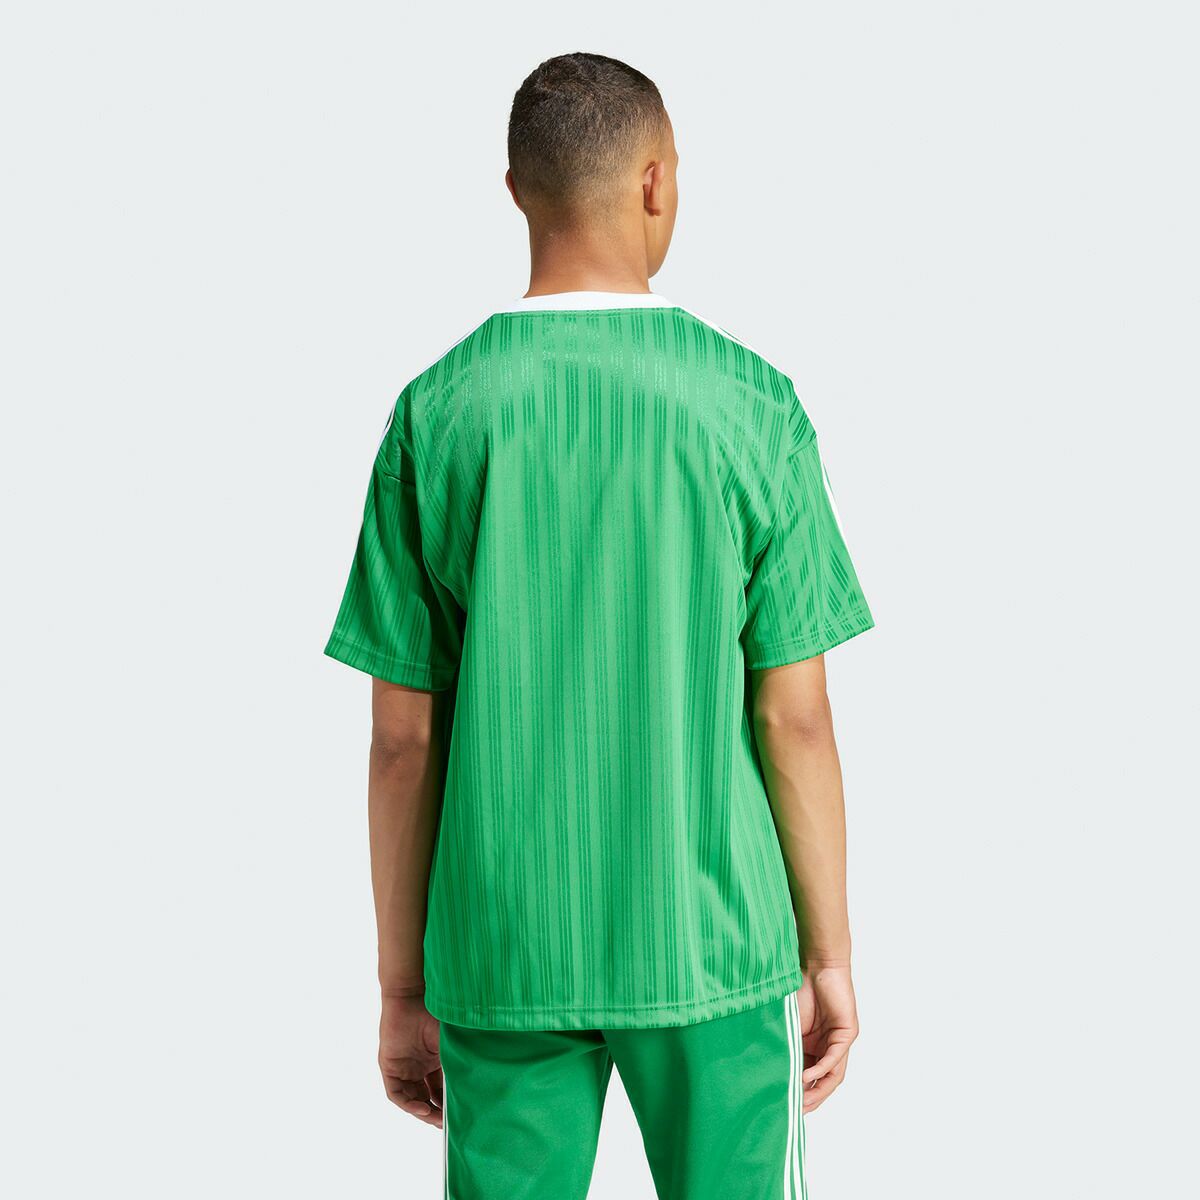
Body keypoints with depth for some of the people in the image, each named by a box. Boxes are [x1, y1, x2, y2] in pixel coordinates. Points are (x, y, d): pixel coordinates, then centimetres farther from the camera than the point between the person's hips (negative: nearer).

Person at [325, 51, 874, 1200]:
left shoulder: (436, 414, -4)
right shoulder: (750, 403, -7)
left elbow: (403, 737, -2)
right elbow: (791, 717, -5)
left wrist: (402, 987, 8)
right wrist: (829, 956, 6)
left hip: (500, 959, 1)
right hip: (711, 943, -1)